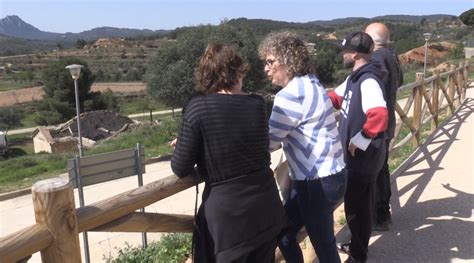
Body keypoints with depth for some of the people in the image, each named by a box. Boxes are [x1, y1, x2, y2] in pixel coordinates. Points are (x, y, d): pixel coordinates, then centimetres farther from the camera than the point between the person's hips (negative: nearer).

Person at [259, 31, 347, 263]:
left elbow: (268, 142, -18)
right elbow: (285, 131, 13)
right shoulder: (310, 83, 10)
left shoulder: (291, 94, -20)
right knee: (283, 232, 19)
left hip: (318, 182, -10)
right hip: (327, 175, 10)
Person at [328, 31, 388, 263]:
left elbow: (379, 116, -38)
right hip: (355, 156, 10)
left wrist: (360, 141, -27)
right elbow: (335, 98, 20)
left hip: (363, 157, -10)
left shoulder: (368, 81, -24)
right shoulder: (354, 78, 8)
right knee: (357, 202, 23)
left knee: (356, 207, 6)